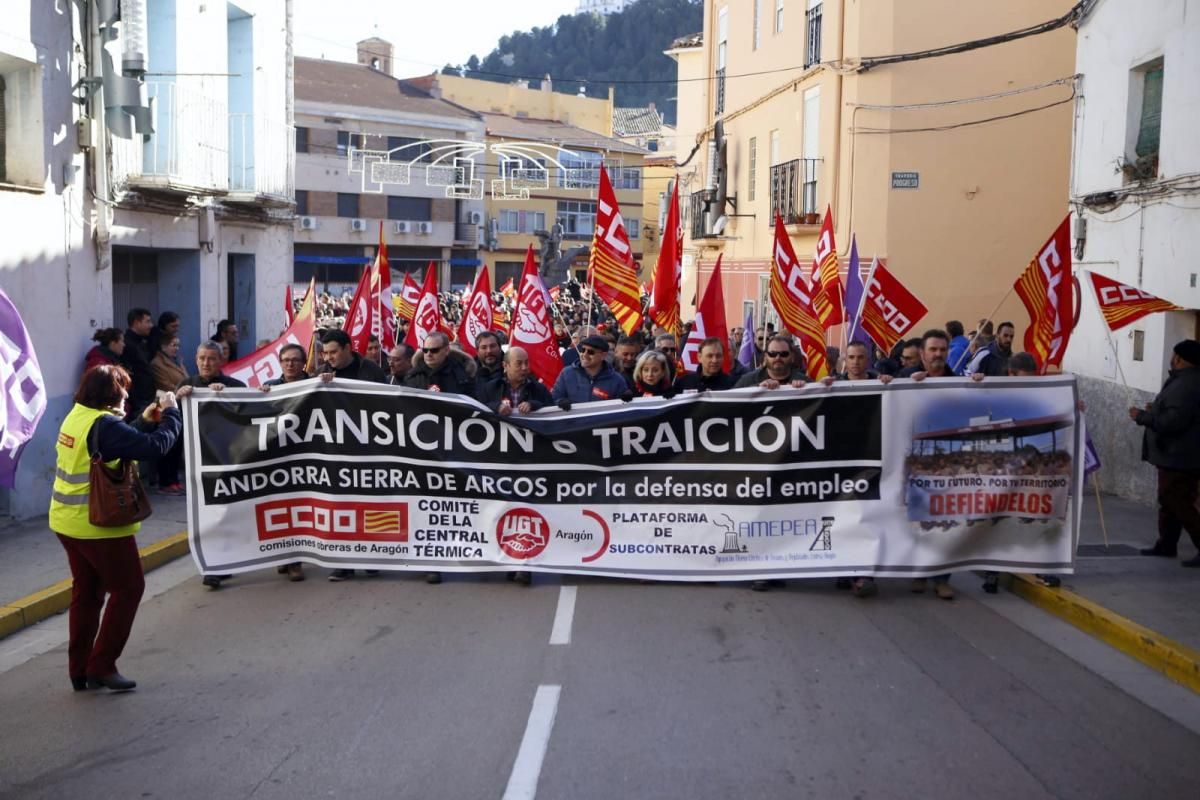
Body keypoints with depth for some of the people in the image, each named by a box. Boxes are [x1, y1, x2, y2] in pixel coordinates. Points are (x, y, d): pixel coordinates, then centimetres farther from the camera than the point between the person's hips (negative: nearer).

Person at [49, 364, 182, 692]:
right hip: (99, 525, -9)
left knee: (86, 593, 17)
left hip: (68, 521, 9)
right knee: (128, 588, 5)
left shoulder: (76, 416, 7)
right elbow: (155, 446, -27)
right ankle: (102, 666, 6)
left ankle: (79, 670, 22)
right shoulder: (104, 425, -21)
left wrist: (143, 421, 12)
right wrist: (171, 413, -13)